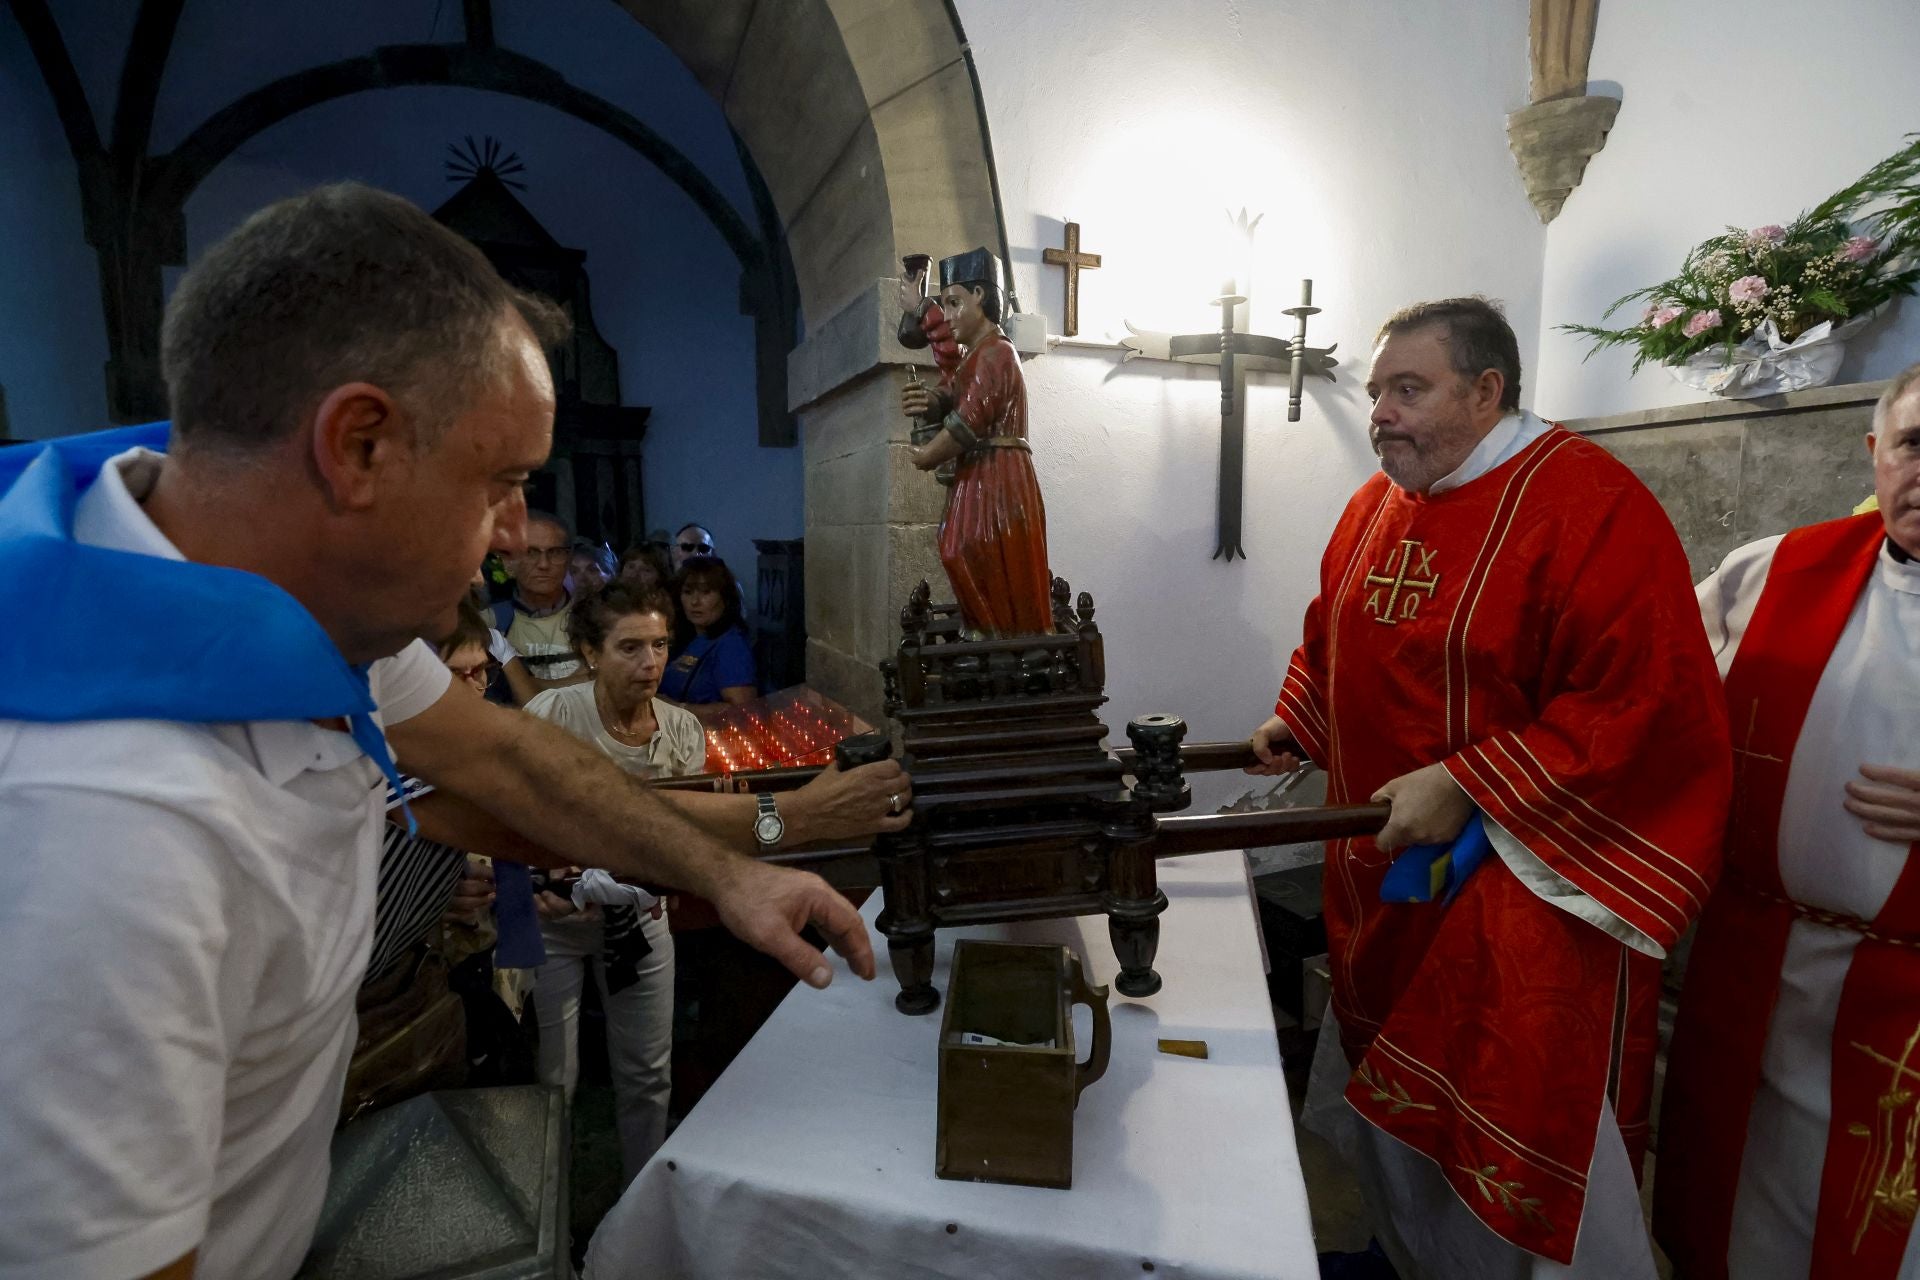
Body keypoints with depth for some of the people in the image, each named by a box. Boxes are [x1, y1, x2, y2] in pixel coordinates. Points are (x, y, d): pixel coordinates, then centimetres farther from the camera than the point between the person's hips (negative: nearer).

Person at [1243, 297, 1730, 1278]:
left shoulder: (1588, 505, -17)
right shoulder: (1376, 503, 6)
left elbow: (1647, 706, -22)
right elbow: (1333, 638, 19)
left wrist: (1464, 785, -25)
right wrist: (1296, 722, 3)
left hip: (1527, 892, -7)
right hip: (1384, 873, 8)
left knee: (1523, 1134, 6)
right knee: (1391, 1096, 23)